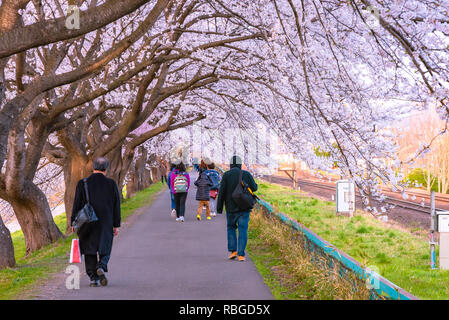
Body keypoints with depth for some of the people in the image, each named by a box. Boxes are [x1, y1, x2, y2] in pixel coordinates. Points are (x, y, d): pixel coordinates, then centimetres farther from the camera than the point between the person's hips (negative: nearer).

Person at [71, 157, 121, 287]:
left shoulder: (82, 184, -4)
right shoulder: (111, 184, -3)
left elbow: (76, 205, -1)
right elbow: (116, 206, 0)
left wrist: (74, 223, 7)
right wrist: (116, 225, 6)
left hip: (87, 223, 0)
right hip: (106, 224, 0)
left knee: (90, 251, 9)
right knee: (105, 249, 10)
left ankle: (93, 278, 6)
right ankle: (101, 267, -17)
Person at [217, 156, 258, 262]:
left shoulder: (226, 175, -4)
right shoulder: (246, 174, -1)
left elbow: (221, 192, -8)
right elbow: (254, 188, 2)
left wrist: (219, 208, -1)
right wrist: (255, 184, 26)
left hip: (231, 208, 0)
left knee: (231, 228, 19)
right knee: (242, 230, 2)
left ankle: (233, 250, 8)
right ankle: (241, 254, -5)